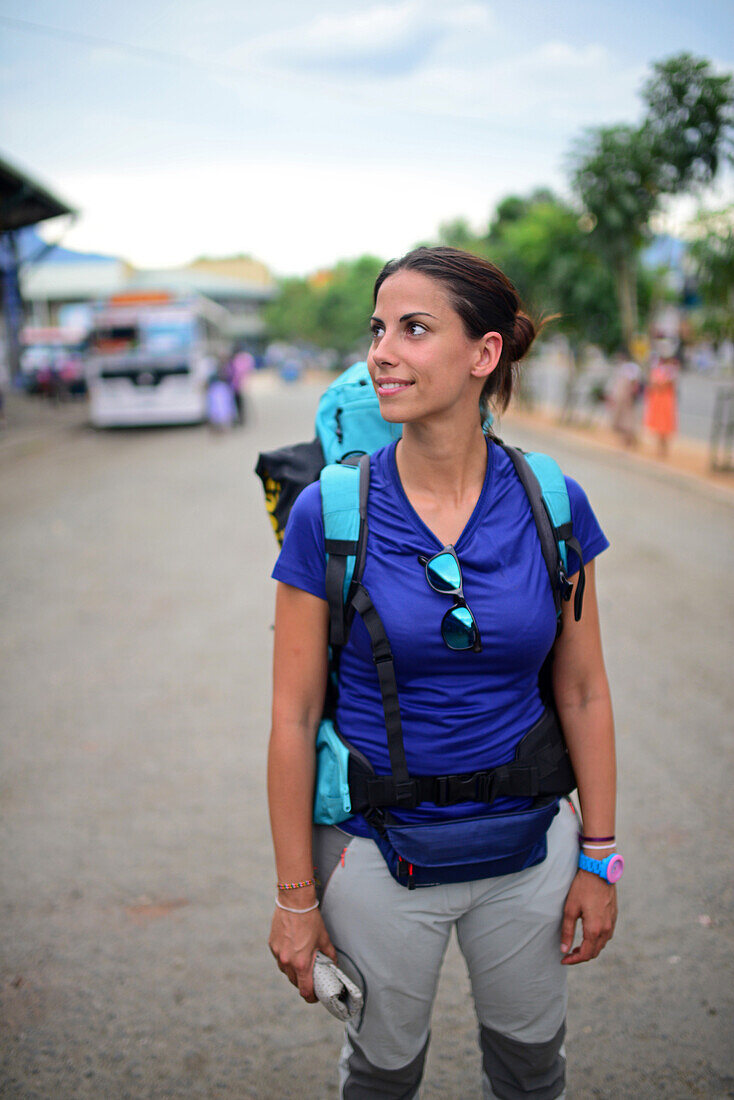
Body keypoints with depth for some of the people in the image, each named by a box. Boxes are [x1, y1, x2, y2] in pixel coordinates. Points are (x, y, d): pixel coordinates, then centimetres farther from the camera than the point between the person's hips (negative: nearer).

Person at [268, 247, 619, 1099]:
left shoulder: (552, 504, -10)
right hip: (381, 852, -1)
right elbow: (294, 717, -10)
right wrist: (295, 896, -6)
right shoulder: (328, 513, -16)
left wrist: (599, 857, 1)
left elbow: (583, 692, -1)